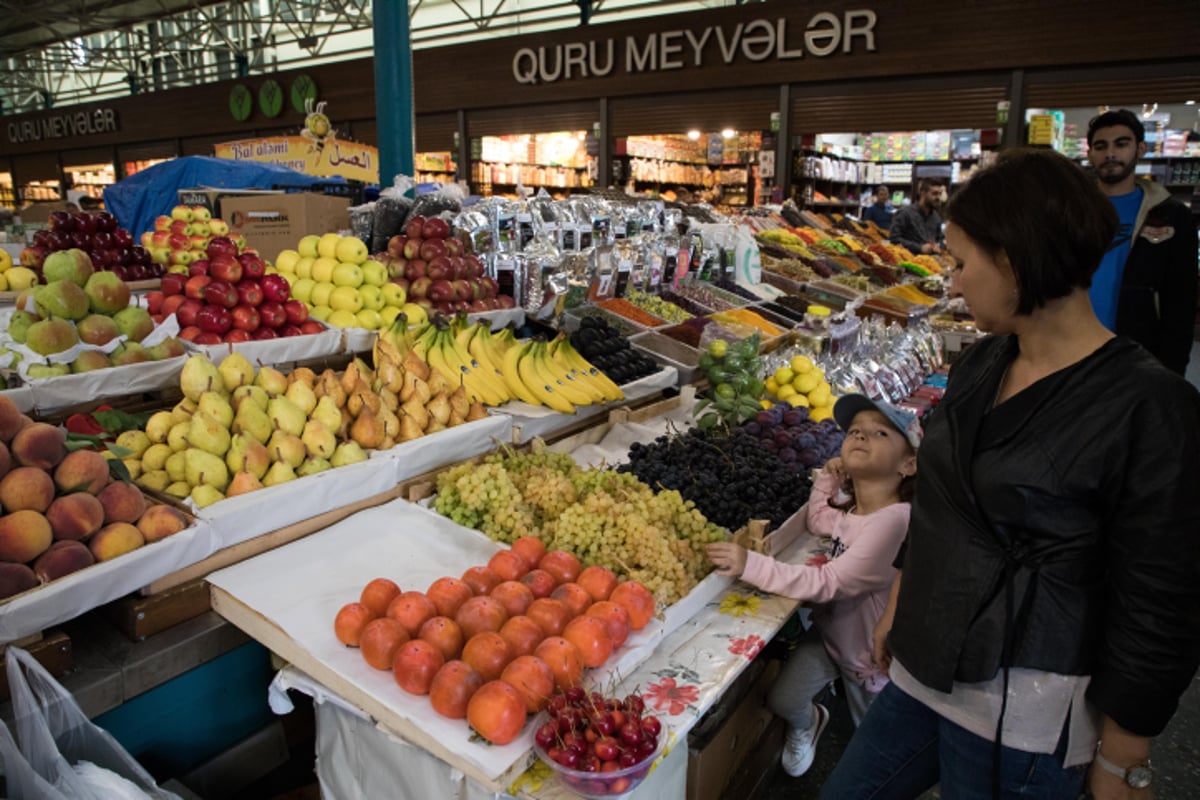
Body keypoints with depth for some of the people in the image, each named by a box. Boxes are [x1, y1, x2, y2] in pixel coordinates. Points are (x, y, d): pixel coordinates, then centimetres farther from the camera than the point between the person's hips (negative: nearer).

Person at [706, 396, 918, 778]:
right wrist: (828, 478, -1)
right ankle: (807, 724, 29)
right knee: (782, 700, -3)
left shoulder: (895, 520, -33)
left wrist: (750, 564, -43)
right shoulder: (852, 509, -5)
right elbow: (818, 521, 17)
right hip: (831, 634, 6)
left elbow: (830, 583, -37)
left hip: (873, 658, -5)